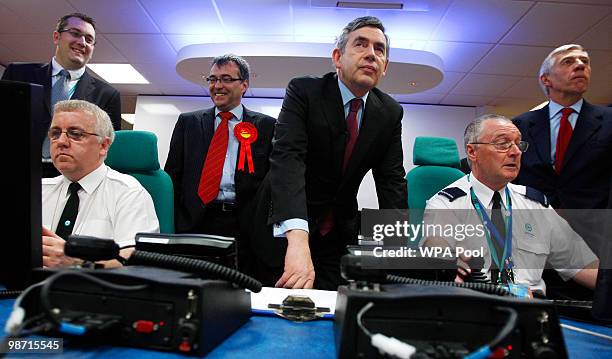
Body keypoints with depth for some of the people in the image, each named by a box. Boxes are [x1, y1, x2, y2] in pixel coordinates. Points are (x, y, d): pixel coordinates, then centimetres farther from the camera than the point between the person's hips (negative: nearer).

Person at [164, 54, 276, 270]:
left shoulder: (266, 126, 8)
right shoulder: (188, 122, 14)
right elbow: (172, 175, 12)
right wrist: (170, 226, 1)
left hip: (243, 228, -1)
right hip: (194, 223, 2)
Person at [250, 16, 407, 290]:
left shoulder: (390, 113, -3)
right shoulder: (303, 91, -17)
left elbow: (391, 182, -7)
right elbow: (287, 159, -32)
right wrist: (297, 238, -47)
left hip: (339, 235, 4)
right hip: (284, 229, -3)